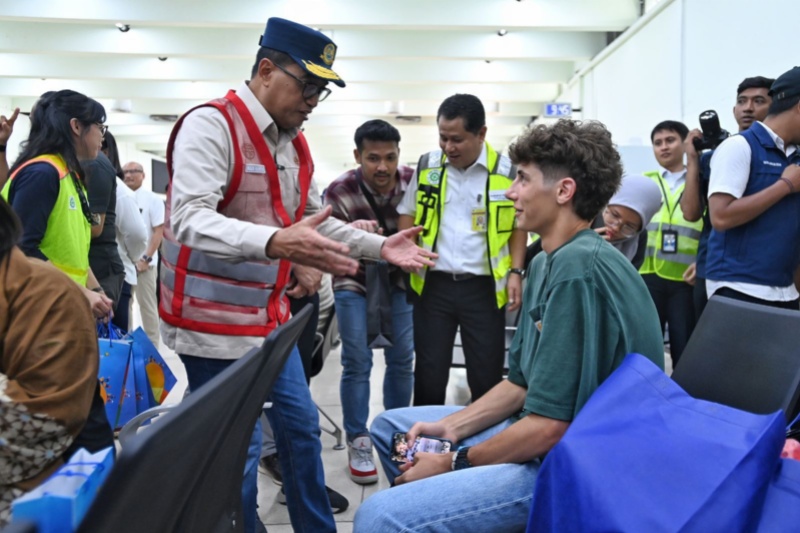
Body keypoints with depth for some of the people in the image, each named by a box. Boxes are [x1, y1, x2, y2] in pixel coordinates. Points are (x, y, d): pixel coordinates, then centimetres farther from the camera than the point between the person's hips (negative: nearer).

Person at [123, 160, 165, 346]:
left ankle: (152, 345, 10)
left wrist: (146, 258, -13)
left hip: (143, 262, -4)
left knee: (147, 305, 2)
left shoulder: (152, 199, -2)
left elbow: (159, 231, -6)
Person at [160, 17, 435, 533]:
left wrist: (380, 245, 6)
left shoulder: (294, 143, 9)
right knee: (238, 447, 1)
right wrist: (274, 243, -45)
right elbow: (188, 220, -29)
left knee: (301, 425, 19)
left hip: (270, 315, 9)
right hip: (215, 320, -9)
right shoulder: (211, 124, -16)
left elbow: (316, 221, 17)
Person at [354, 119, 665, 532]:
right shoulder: (546, 263, 10)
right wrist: (448, 429, 1)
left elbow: (549, 426, -24)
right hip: (546, 434, 10)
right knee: (390, 427, 16)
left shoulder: (579, 269, -22)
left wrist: (453, 462, -10)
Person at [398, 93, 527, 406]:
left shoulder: (507, 172, -3)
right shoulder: (426, 166, 3)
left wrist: (515, 272, -4)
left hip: (484, 287, -1)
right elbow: (408, 214, 12)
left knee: (486, 376, 9)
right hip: (433, 284, 2)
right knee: (429, 374, 11)